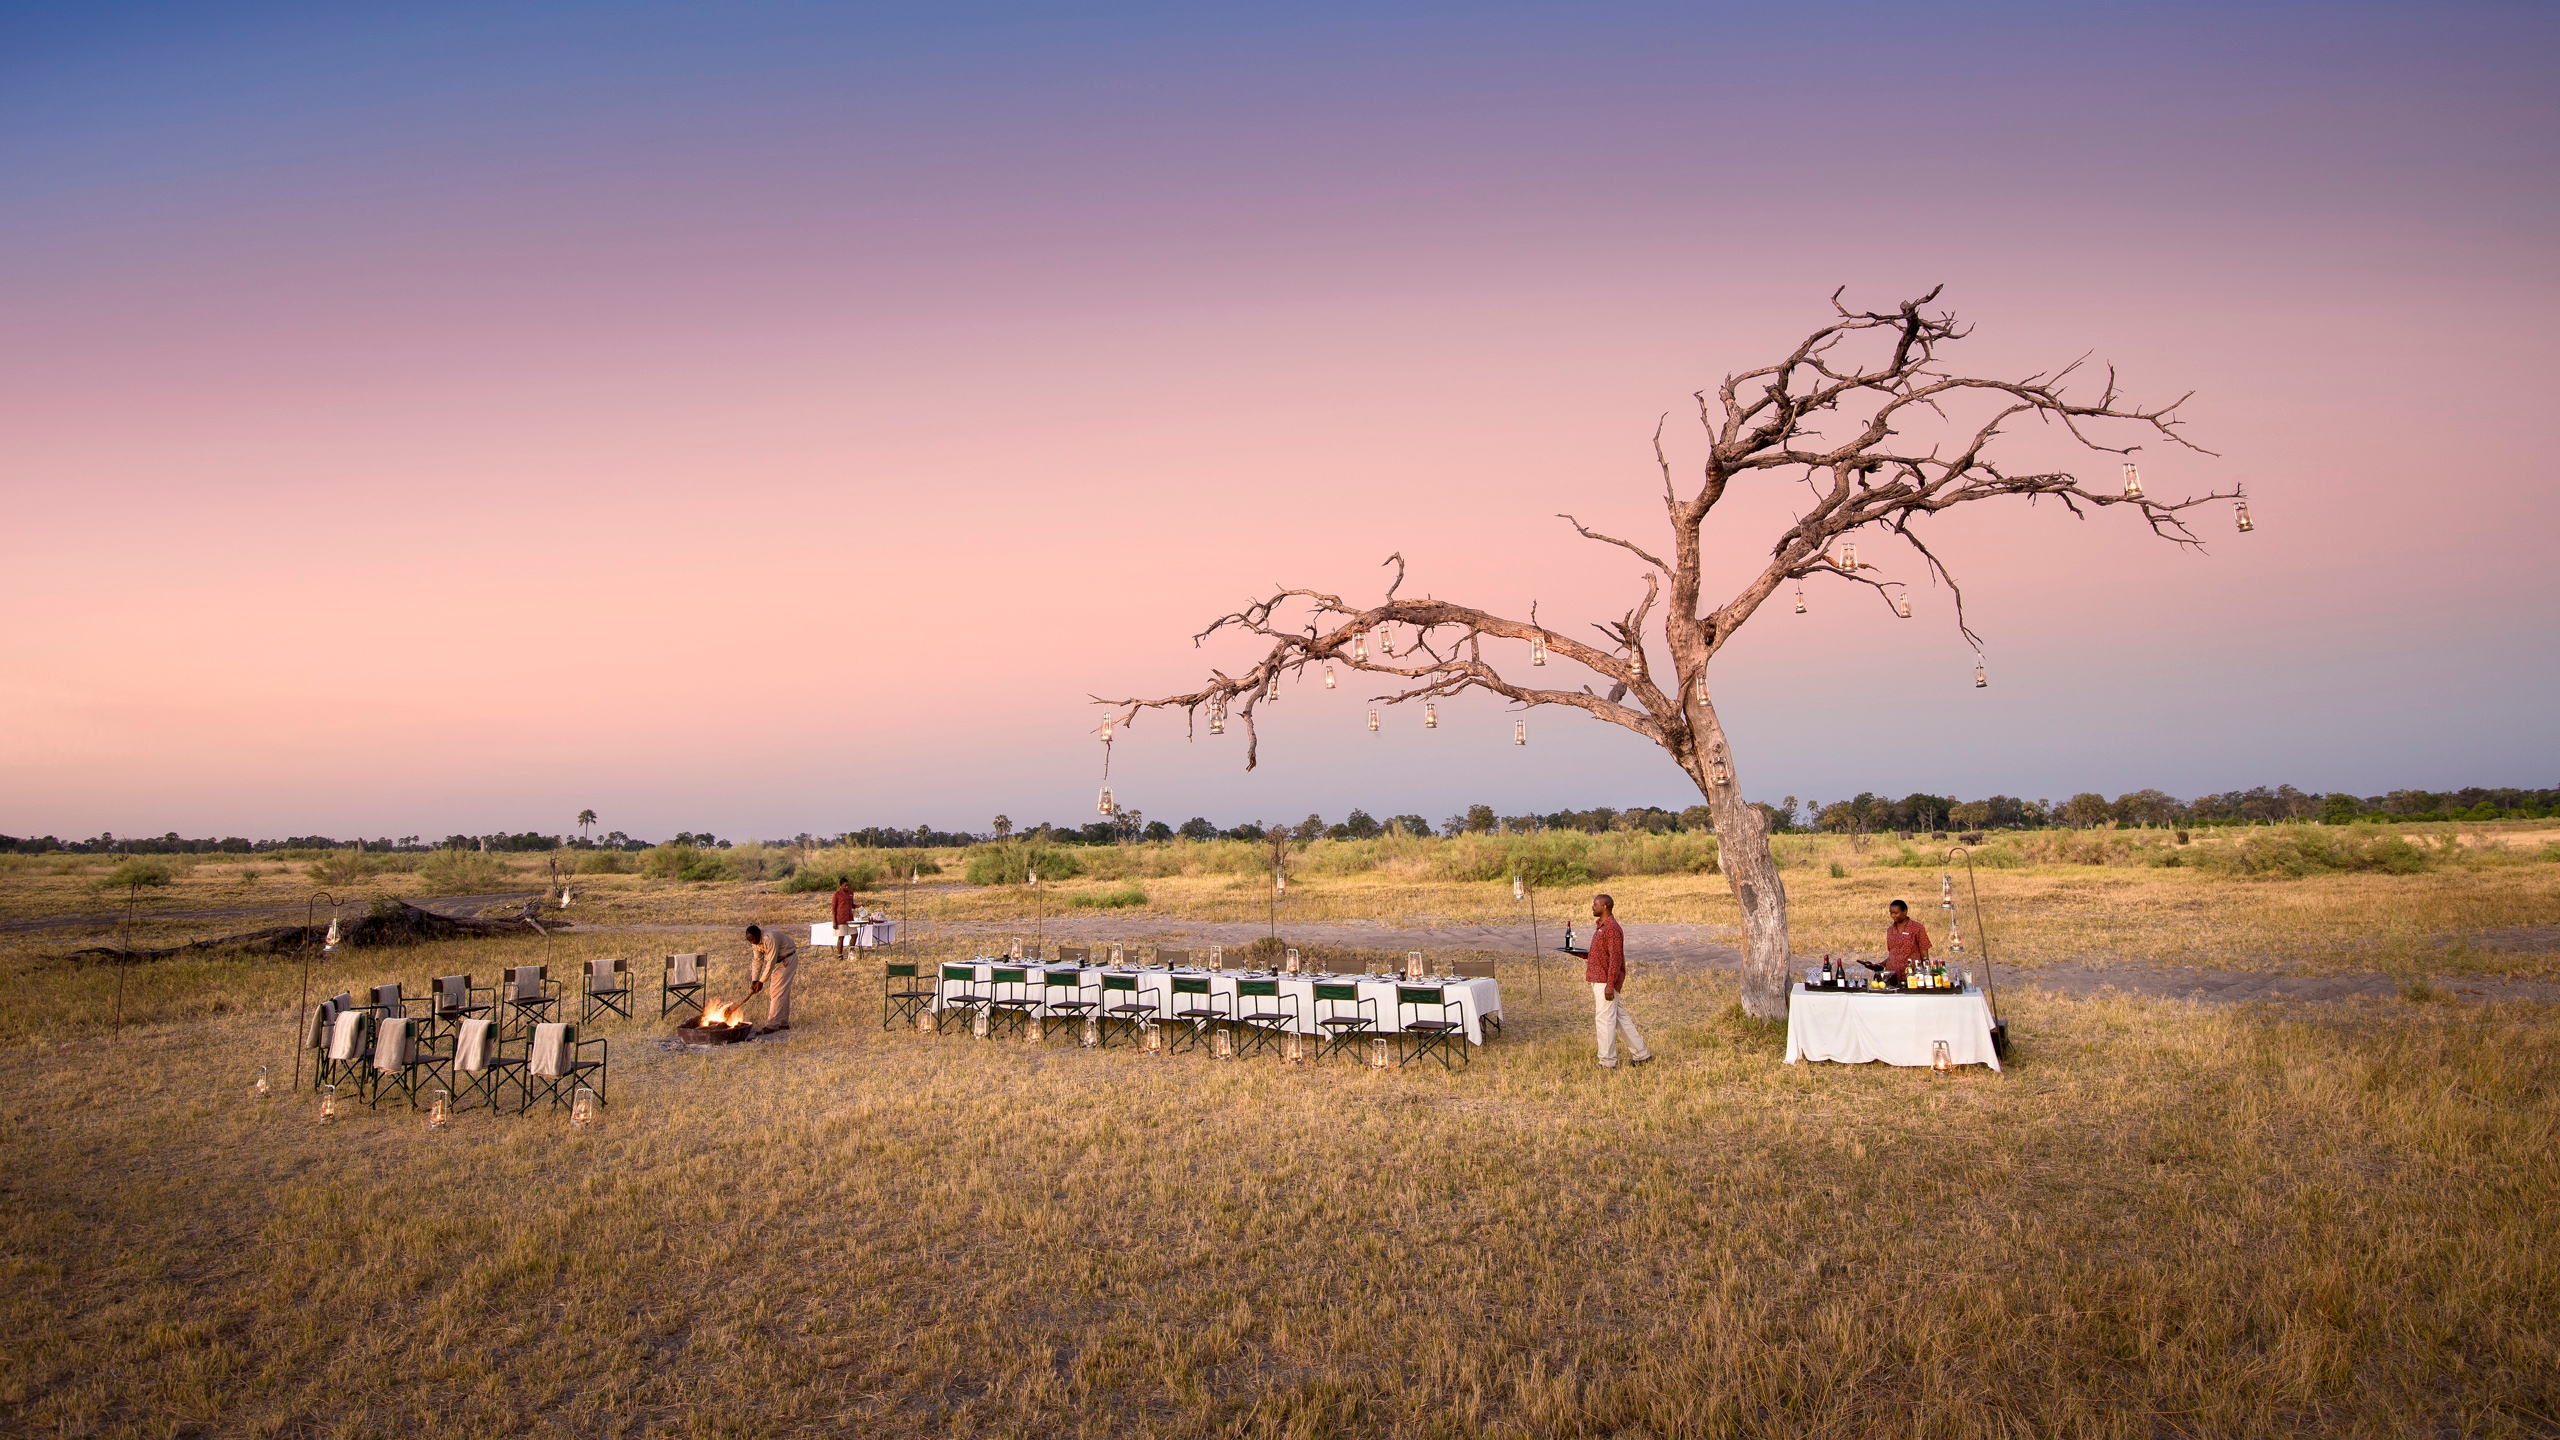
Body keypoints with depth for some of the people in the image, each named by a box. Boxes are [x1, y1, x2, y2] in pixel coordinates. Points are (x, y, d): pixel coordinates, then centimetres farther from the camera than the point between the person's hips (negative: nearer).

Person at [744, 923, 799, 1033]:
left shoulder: (770, 939, -32)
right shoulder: (755, 942, -4)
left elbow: (771, 962, -30)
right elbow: (757, 961, 0)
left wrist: (761, 981, -27)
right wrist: (754, 980, -8)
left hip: (788, 960, -9)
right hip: (778, 961, 9)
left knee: (778, 992, -13)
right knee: (782, 992, 11)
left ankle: (772, 1025, -16)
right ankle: (783, 1023, 17)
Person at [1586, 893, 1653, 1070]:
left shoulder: (1612, 928, -17)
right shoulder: (1600, 926, 15)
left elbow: (1615, 958, -21)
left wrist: (1610, 984, -24)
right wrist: (1584, 955, 8)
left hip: (1605, 981, -10)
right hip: (1598, 980, 10)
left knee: (1606, 1019, -4)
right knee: (1619, 1016, 15)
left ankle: (1608, 1062, 3)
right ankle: (1640, 1053, 22)